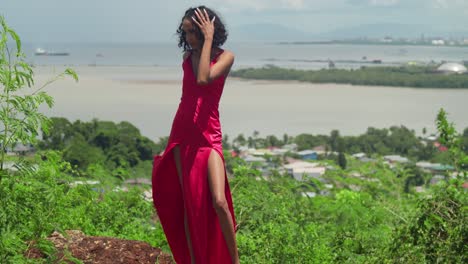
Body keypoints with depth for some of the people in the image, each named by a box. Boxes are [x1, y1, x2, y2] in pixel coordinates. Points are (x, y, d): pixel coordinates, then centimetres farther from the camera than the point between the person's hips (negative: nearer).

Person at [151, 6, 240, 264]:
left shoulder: (225, 56, -5)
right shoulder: (188, 57, 9)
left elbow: (203, 79, -24)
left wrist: (208, 39, -18)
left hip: (209, 136, -5)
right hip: (182, 134, 5)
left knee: (219, 202, -18)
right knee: (189, 205, 4)